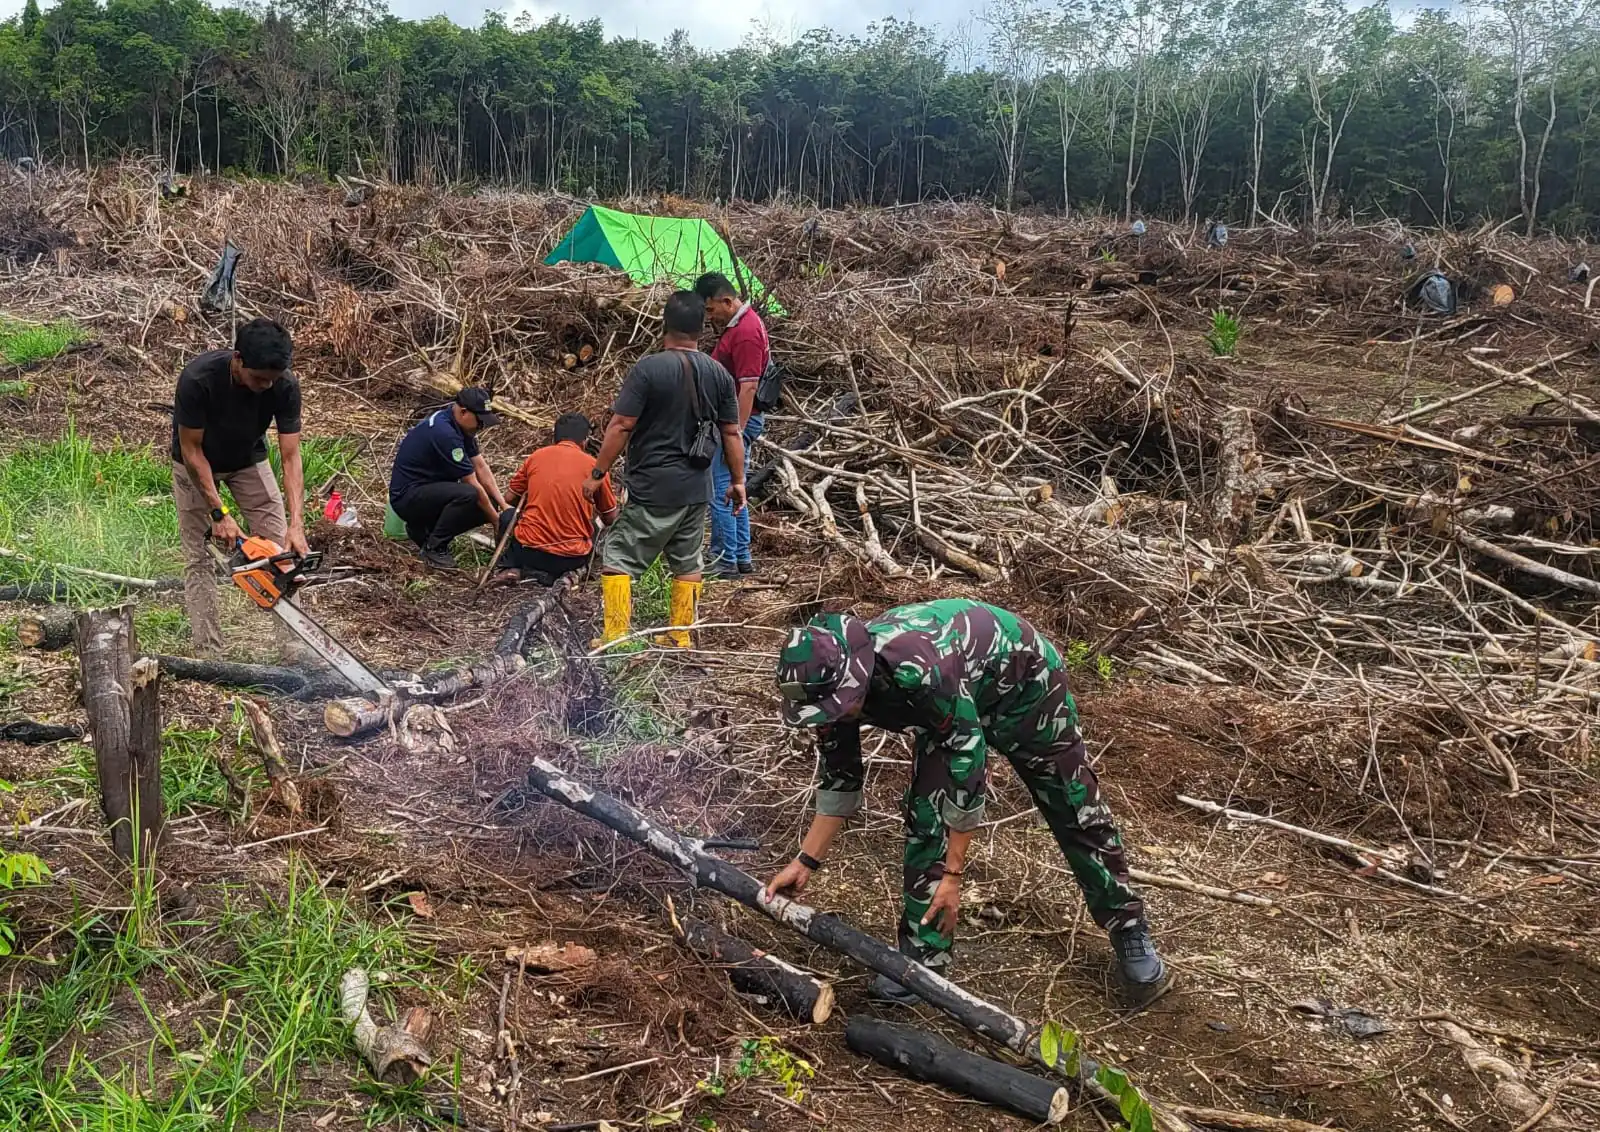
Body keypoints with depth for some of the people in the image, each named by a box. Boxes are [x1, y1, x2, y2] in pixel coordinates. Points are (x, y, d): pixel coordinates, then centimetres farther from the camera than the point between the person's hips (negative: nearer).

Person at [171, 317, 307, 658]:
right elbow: (191, 449, -26)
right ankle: (210, 655, -3)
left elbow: (290, 456, -28)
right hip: (197, 464, -2)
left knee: (282, 551, -6)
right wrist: (219, 513, -29)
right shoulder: (197, 379, -37)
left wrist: (296, 524, -38)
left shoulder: (285, 385, -30)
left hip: (248, 459, 2)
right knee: (199, 558, -5)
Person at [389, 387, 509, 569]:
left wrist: (503, 505, -6)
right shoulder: (444, 432, -26)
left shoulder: (459, 425, 2)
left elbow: (481, 467, 4)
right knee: (467, 495, -33)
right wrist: (497, 522, -13)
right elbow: (472, 485, -21)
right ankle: (433, 547, -14)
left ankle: (422, 528, 10)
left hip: (429, 489, 10)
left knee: (488, 504, -5)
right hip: (407, 496, -10)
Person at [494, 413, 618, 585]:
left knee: (508, 516, 32)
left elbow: (511, 499, 16)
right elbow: (610, 518, 10)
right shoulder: (593, 465, 1)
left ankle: (514, 567, 9)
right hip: (573, 558, -2)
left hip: (529, 551, 2)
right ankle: (561, 574, 6)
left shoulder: (537, 456, 5)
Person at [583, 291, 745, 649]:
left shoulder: (648, 368, -13)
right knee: (688, 563, 16)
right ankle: (680, 637, 22)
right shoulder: (719, 375, 2)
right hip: (697, 489, 5)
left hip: (652, 488, -5)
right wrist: (738, 480, 16)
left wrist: (597, 474, -7)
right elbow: (731, 433, 6)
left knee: (618, 558, 4)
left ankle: (615, 638, 1)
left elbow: (621, 426, -15)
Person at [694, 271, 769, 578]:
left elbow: (748, 387, -25)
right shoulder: (738, 323, 12)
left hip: (735, 419, -11)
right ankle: (742, 557, 22)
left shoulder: (745, 333, -20)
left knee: (721, 492, -6)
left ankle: (725, 561, 1)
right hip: (729, 418, 11)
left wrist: (737, 432, -26)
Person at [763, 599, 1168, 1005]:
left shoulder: (918, 671, -45)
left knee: (1076, 810, 8)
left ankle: (1130, 931, 27)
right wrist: (806, 861, -10)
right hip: (956, 702, 5)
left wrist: (953, 874, -30)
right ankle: (923, 954, 3)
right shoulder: (833, 683, -23)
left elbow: (968, 759, -36)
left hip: (1024, 683, -5)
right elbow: (839, 777, -7)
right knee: (924, 817, -10)